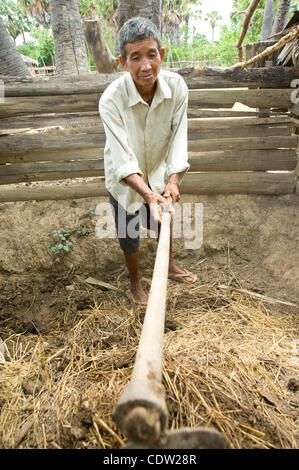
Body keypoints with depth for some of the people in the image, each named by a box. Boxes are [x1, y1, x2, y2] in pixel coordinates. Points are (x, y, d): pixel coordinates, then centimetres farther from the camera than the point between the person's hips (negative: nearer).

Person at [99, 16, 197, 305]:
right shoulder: (111, 100, -30)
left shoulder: (176, 86, -19)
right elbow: (123, 158, -34)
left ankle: (169, 265, 56)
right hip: (125, 180, -3)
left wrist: (173, 179, -31)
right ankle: (135, 283, 44)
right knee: (129, 234, 15)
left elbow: (178, 137, -17)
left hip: (158, 173, 4)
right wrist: (148, 195, -47)